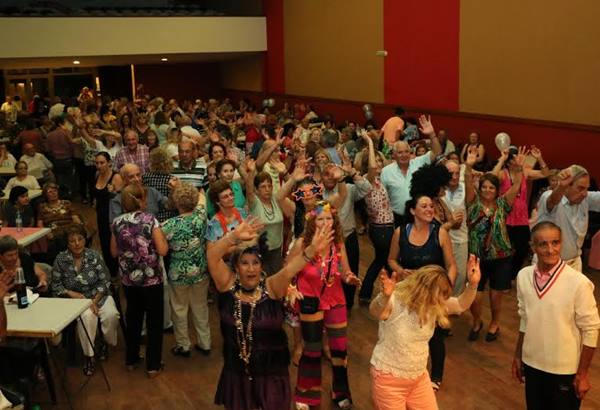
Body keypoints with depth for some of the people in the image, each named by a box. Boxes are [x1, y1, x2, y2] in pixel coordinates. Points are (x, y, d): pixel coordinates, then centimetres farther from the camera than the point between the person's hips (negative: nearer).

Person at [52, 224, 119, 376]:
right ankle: (88, 356, -18)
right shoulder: (60, 259, -5)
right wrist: (71, 293, -14)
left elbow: (105, 281, -3)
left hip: (98, 295, 1)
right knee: (87, 316, -33)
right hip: (75, 299, -1)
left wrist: (95, 301, -15)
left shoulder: (94, 256, -5)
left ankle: (105, 342, 6)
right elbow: (56, 285, 2)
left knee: (111, 315, -27)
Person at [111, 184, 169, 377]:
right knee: (154, 320, 9)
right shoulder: (150, 220, -14)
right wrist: (162, 235, 1)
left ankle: (131, 360, 31)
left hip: (129, 279, 4)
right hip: (151, 278, -4)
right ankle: (153, 365, 14)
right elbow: (162, 250, -16)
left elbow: (114, 252, 7)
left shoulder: (117, 223, -2)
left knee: (133, 318, 21)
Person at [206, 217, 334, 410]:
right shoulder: (228, 284, -9)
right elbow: (212, 256, -22)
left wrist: (312, 250, -51)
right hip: (236, 370, 1)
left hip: (271, 371, -1)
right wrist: (235, 236, -39)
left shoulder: (271, 287, -14)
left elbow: (288, 270, -33)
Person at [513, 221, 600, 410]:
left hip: (564, 370, -4)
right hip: (532, 363, 4)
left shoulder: (579, 283, -21)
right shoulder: (523, 276, -8)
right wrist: (518, 355, 11)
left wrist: (583, 373, -8)